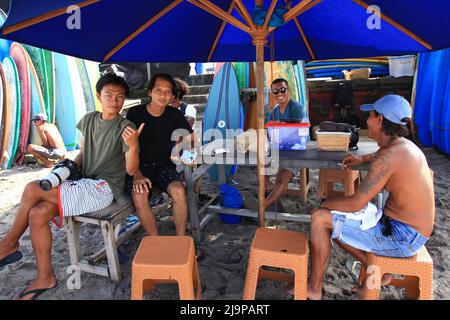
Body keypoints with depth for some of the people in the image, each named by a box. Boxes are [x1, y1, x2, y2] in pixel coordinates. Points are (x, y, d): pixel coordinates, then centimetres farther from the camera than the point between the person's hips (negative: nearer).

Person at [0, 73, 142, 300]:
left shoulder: (125, 128, -8)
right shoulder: (88, 120, 12)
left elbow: (131, 170, -13)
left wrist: (133, 147, -32)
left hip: (105, 188, -6)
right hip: (84, 185, 6)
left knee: (32, 189, -14)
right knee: (37, 214, -16)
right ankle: (44, 278, 1)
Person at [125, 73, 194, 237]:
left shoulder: (174, 115, 4)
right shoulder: (135, 113, -3)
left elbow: (192, 139, 10)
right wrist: (136, 174, -17)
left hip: (164, 165, 2)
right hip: (139, 166, -1)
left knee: (179, 191, -29)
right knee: (139, 196, -32)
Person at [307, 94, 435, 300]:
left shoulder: (389, 156, -25)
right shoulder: (404, 146, 5)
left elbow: (355, 203, -25)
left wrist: (327, 204, -7)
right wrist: (363, 159, 23)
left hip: (401, 236, -9)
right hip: (409, 230, 9)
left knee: (320, 219, -12)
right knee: (336, 222, 16)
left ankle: (314, 289, 4)